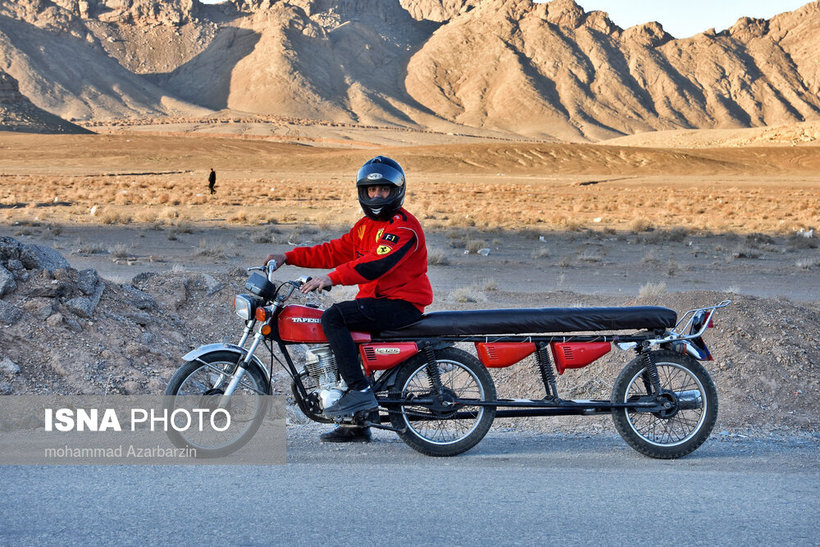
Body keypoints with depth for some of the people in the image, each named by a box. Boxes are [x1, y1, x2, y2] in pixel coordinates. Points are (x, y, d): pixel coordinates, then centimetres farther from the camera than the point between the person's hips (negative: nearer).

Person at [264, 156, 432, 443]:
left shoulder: (404, 226, -12)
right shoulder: (366, 226, 19)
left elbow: (378, 262, -26)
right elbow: (334, 251, 18)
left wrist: (333, 278, -34)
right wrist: (288, 257, 9)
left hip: (402, 304, -10)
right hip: (376, 300, 10)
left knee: (333, 317, -23)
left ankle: (360, 391, -27)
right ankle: (356, 424, 12)